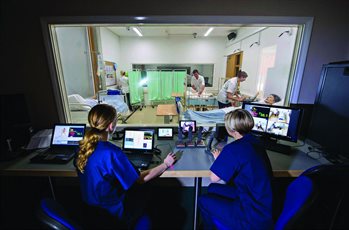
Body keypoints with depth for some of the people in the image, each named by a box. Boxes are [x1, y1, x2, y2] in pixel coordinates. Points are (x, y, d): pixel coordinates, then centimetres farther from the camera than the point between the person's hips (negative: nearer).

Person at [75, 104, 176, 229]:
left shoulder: (83, 146, -11)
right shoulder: (112, 153, -33)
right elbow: (141, 179, -21)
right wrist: (165, 164, -10)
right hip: (110, 214, -6)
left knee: (136, 192, 25)